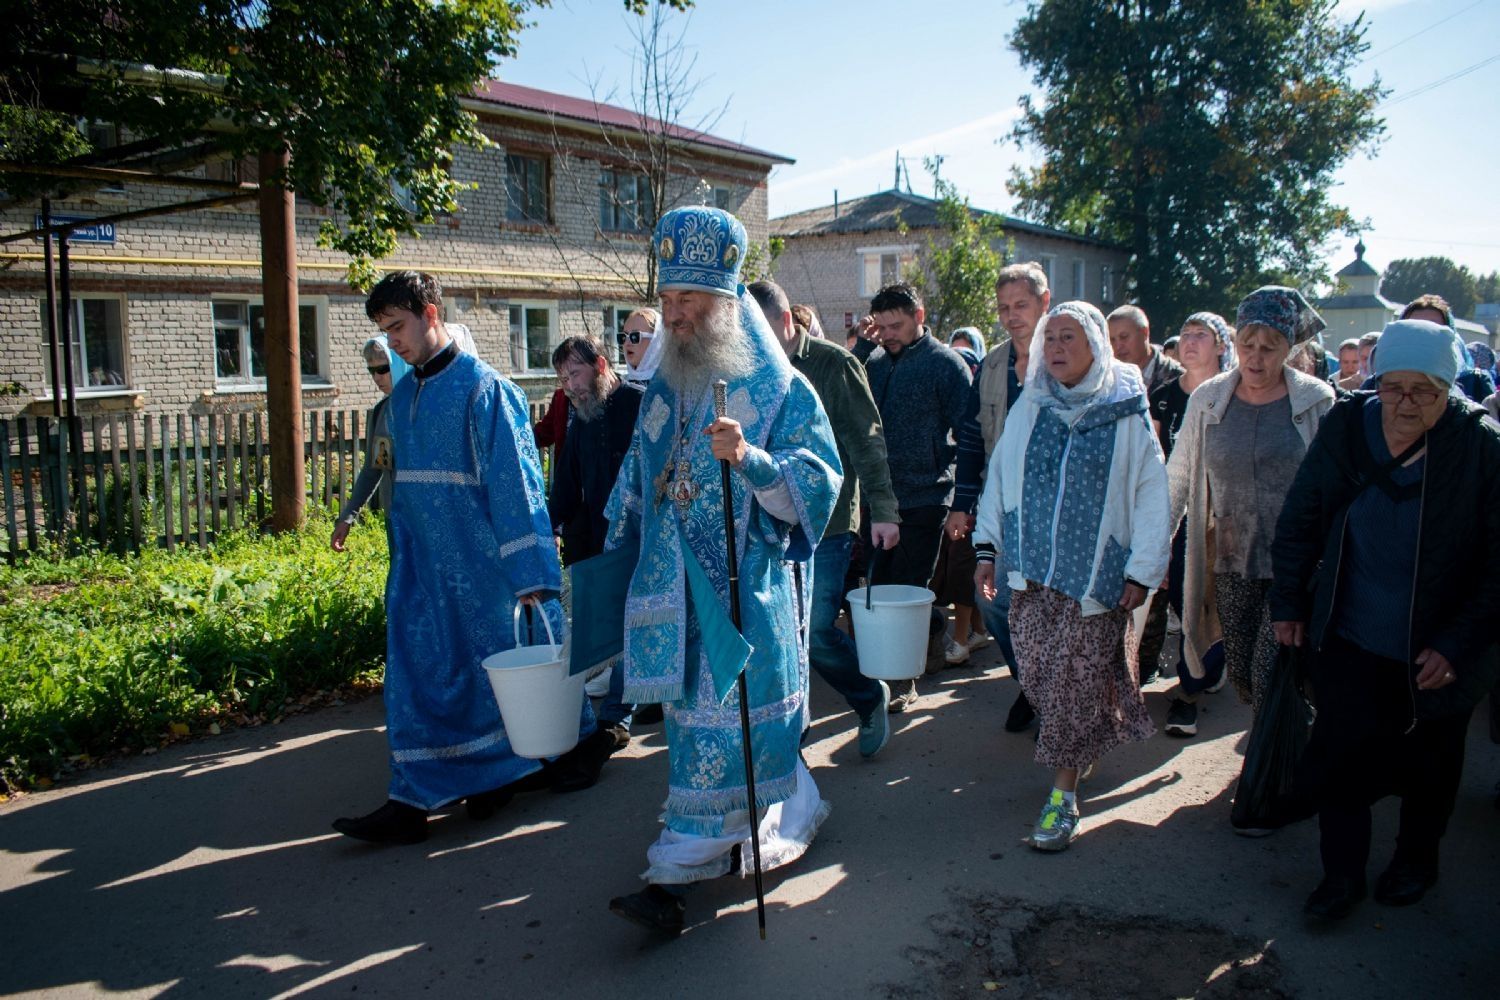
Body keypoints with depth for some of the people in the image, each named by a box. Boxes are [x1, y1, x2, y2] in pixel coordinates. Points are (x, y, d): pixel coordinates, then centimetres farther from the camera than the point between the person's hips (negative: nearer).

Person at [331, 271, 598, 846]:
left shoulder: (483, 389, -12)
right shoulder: (403, 397, 11)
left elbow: (515, 483, -16)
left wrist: (530, 573, -19)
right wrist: (401, 557, 18)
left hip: (481, 563, -7)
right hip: (424, 566, 7)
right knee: (420, 674, 6)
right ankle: (415, 799, 15)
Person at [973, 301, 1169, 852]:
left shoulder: (1127, 414, -3)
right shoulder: (1029, 408, 6)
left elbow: (1150, 495, -2)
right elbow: (999, 477, 11)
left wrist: (1142, 572, -6)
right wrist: (988, 548, 5)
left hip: (1095, 574, -3)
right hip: (1031, 570, 4)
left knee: (1076, 679, -2)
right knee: (1036, 675, 6)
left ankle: (1064, 791, 9)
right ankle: (1085, 748, 31)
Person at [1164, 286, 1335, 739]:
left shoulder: (1317, 401, -3)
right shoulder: (1208, 399, 2)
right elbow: (1178, 478, 8)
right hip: (1231, 562, 3)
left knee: (1270, 678, -9)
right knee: (1240, 675, 10)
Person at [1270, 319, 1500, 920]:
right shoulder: (1346, 427, -7)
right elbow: (1301, 519, 4)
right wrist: (1289, 602, 5)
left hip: (1434, 652, -1)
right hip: (1347, 641, 2)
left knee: (1427, 764, 17)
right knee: (1336, 757, 4)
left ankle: (1416, 860, 43)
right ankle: (1342, 872, 24)